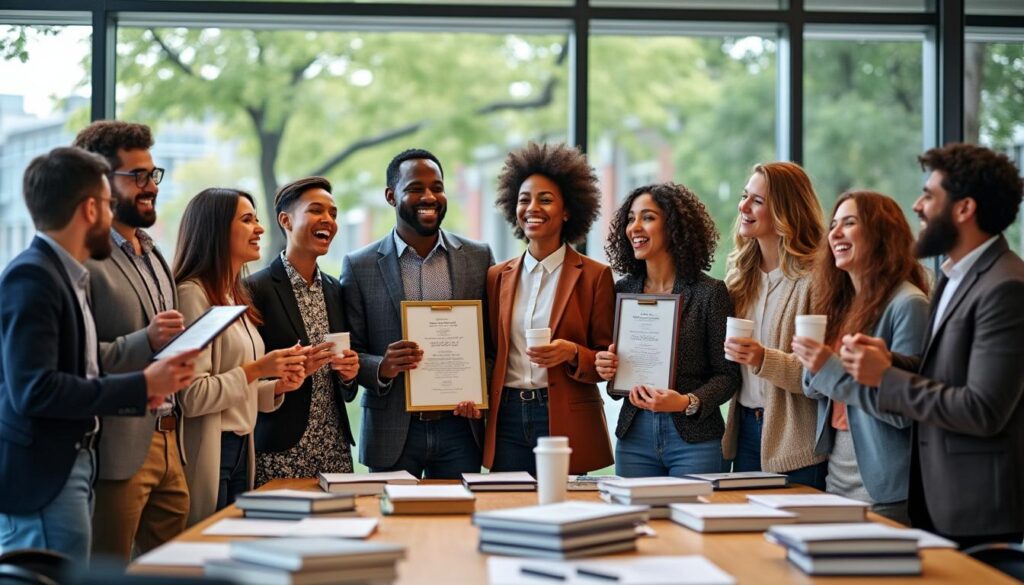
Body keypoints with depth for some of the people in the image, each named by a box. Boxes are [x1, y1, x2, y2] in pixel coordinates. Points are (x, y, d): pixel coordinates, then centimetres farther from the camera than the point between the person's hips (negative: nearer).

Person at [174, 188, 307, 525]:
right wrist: (255, 370, -18)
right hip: (208, 455, -9)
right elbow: (192, 397, -18)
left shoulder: (235, 297, 15)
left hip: (239, 450, 9)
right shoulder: (193, 294, -13)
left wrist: (278, 385, 4)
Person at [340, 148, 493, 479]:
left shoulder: (478, 258, 5)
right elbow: (349, 352, 2)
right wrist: (381, 367, -18)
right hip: (392, 433, -1)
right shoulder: (359, 266, 1)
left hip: (459, 428, 1)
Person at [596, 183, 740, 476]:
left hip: (694, 438, -3)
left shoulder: (710, 293, -5)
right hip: (634, 436, 4)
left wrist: (688, 402, -21)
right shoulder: (622, 291, 8)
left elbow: (727, 374, -5)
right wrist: (606, 369, -5)